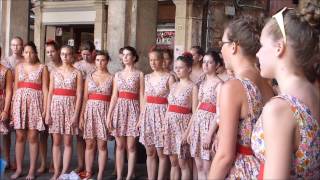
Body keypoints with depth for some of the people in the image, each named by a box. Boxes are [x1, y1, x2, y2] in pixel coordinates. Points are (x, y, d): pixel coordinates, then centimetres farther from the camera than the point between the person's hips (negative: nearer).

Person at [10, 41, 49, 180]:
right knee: (20, 136, 3)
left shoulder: (42, 68, 2)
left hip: (35, 102, -3)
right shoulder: (18, 67, 12)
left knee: (33, 137, -3)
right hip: (20, 102, 3)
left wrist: (45, 108, -8)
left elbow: (45, 89, -1)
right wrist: (13, 106, 6)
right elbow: (15, 88, 12)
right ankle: (19, 169, 13)